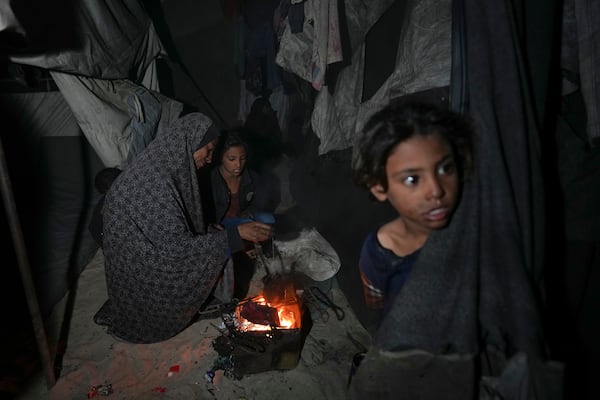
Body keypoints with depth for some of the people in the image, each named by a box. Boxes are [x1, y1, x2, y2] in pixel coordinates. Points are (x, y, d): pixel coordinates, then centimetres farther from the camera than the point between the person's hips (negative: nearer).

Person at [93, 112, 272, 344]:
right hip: (136, 262, -8)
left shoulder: (169, 166, -3)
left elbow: (175, 227, 7)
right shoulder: (157, 183, -32)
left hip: (149, 245, 8)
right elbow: (177, 247, -29)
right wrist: (236, 234, -26)